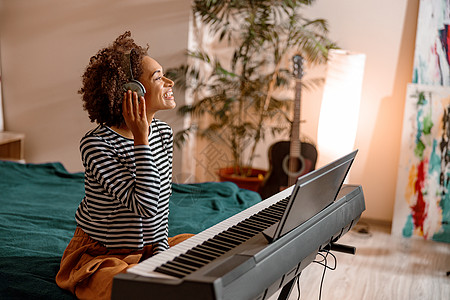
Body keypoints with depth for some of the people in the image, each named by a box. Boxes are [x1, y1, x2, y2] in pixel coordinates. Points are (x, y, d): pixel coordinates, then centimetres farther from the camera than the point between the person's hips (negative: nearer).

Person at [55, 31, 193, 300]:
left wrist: (161, 249, -4)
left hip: (149, 249, 7)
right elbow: (146, 206, -31)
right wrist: (141, 140, -30)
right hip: (99, 256, -6)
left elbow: (161, 204, 8)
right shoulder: (96, 144, -23)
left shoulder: (163, 132, -1)